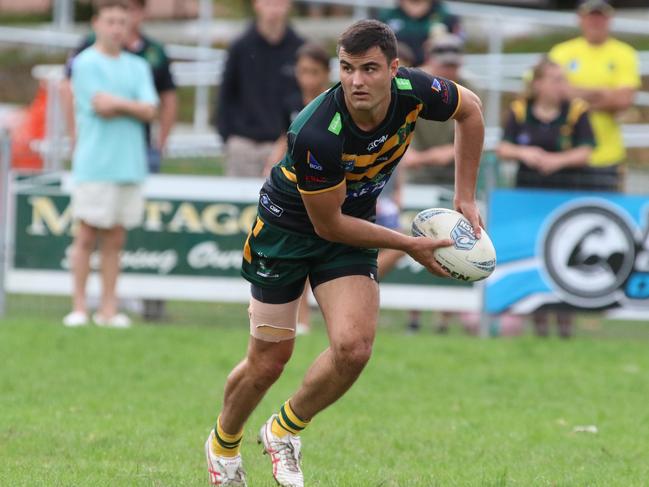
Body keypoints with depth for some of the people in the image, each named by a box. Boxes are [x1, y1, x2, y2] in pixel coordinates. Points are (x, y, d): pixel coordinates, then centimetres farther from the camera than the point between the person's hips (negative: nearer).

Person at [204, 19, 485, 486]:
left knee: (353, 349, -17)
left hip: (353, 227, 4)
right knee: (268, 362, 3)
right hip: (287, 226, -4)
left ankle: (285, 431, 10)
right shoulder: (316, 136, -36)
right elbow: (328, 224, -23)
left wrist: (466, 197, 1)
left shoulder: (413, 90, -22)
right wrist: (409, 245, -18)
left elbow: (470, 109, 2)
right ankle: (224, 444, 34)